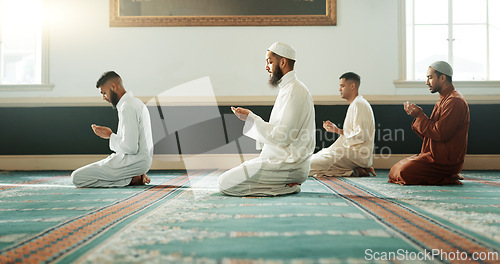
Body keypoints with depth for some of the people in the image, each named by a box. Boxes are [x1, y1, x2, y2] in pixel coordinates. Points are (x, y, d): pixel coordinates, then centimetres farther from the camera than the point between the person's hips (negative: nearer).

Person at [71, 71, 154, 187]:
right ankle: (136, 176, 9)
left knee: (77, 177, -11)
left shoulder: (127, 107, -18)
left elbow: (130, 147, -23)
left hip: (133, 162, -10)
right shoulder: (136, 102, 16)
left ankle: (130, 180, -10)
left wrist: (110, 136, -8)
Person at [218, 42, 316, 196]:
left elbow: (282, 137, -22)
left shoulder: (293, 91, -16)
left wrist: (251, 119, -14)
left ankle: (287, 188, -9)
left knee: (225, 183, -14)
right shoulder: (288, 88, 18)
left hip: (288, 166, -11)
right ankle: (286, 184, 9)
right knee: (225, 179, 17)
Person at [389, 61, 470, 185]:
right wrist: (418, 114, 2)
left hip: (446, 161, -10)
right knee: (395, 170, 6)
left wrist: (419, 116, -12)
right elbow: (431, 131, 16)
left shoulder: (455, 101, -16)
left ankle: (448, 179, -6)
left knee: (403, 173, -19)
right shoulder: (444, 99, 18)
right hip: (436, 155, 10)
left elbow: (439, 134, -21)